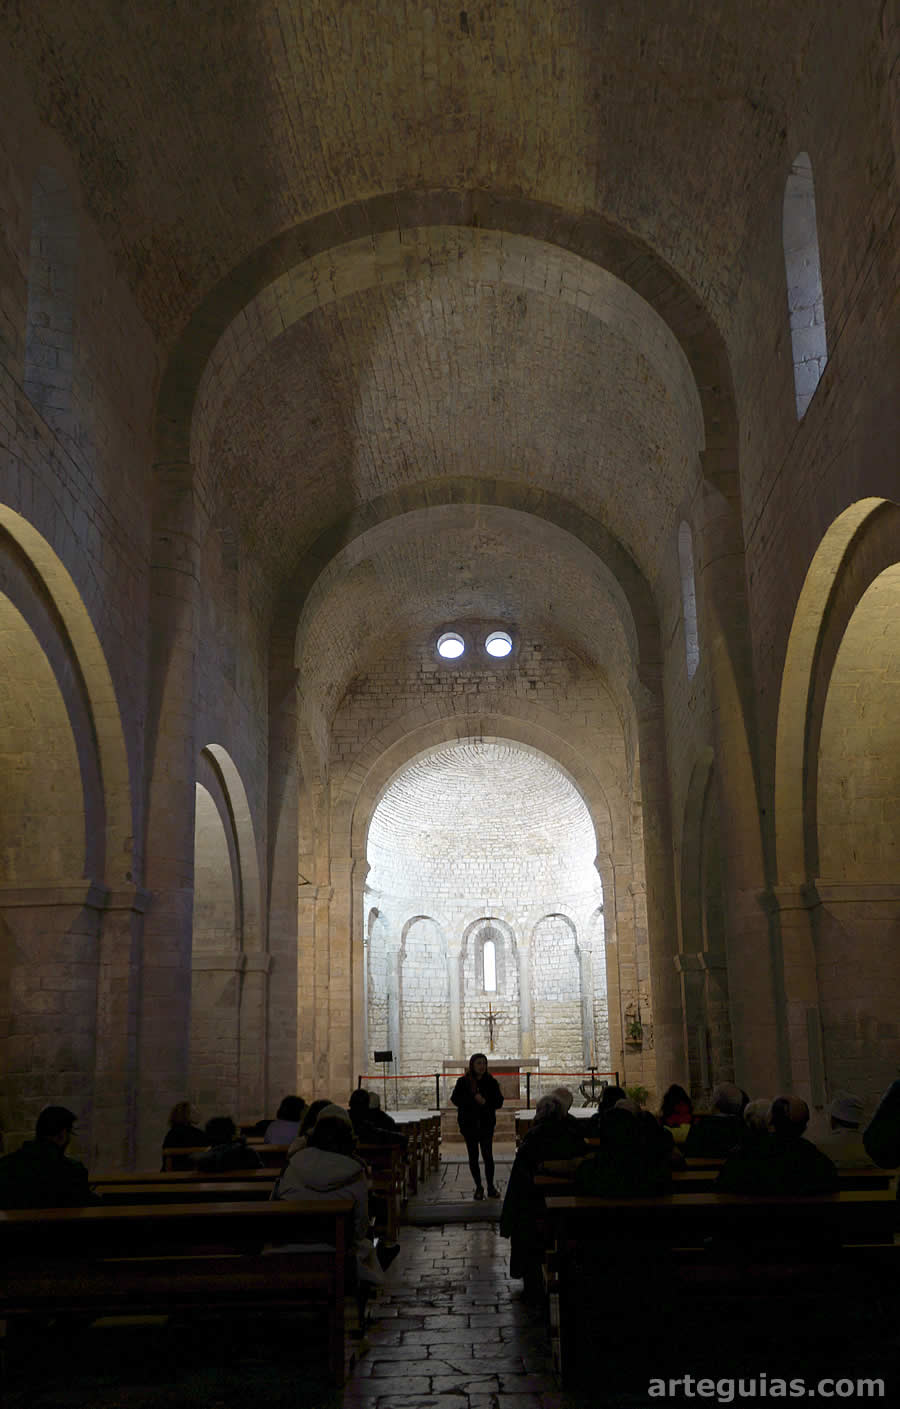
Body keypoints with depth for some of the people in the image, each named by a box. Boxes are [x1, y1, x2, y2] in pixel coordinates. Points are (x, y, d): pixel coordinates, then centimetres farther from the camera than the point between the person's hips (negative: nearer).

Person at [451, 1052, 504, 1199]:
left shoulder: (491, 1082, 2)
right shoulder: (463, 1082, 0)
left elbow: (499, 1102, 1)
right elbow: (455, 1099, -9)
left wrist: (485, 1102, -16)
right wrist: (473, 1098, -19)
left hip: (486, 1124, 0)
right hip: (469, 1124, 0)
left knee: (488, 1155, -7)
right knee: (473, 1157, 6)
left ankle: (491, 1187, 5)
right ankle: (478, 1187, 18)